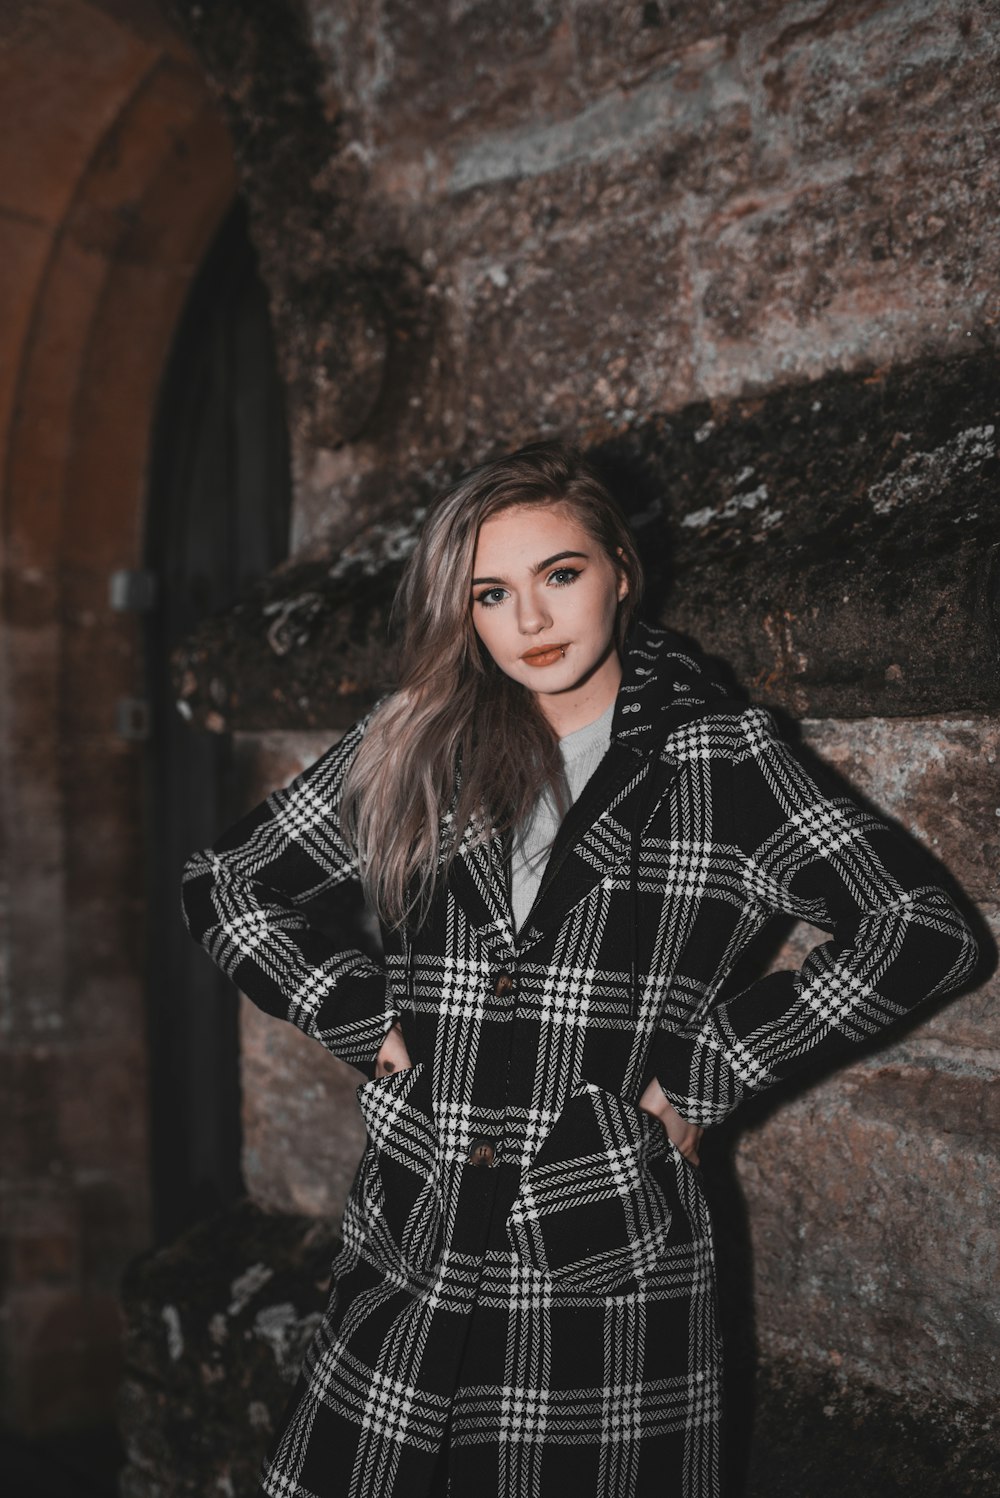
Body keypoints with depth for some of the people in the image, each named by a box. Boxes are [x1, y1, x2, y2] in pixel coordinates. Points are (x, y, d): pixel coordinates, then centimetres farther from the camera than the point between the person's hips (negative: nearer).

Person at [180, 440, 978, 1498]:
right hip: (407, 1262, 3)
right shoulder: (413, 746, 4)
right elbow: (224, 885, 12)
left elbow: (921, 930, -6)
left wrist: (706, 1068, -8)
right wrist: (366, 1019, 1)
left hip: (611, 1275, -2)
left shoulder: (720, 756, -3)